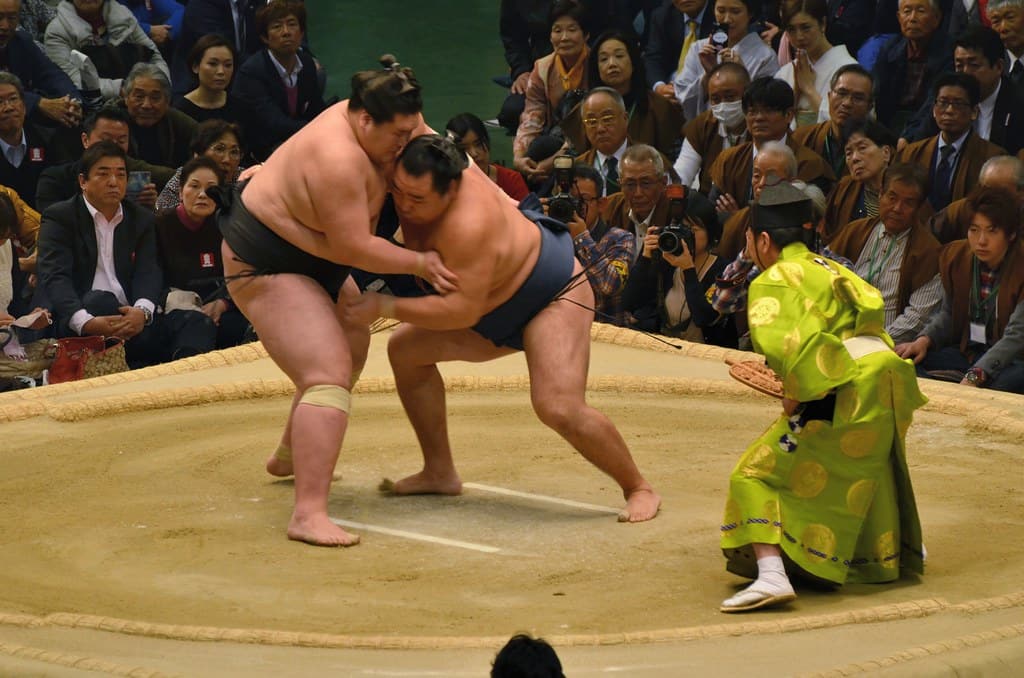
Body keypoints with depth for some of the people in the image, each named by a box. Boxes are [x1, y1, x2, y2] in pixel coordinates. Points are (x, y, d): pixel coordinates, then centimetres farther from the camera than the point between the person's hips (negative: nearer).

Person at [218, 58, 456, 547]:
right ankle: (308, 514, -31)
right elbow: (354, 247, -29)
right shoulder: (338, 158, -33)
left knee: (353, 347, 28)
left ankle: (289, 456, 47)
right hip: (264, 266, -11)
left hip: (311, 258, 11)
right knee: (329, 375, -23)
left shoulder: (375, 121, -6)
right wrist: (419, 264, -20)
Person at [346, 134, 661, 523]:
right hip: (497, 307, 10)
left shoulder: (468, 224, -39)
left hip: (553, 294, -10)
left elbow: (464, 310, -38)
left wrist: (385, 308, -36)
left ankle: (639, 490, -7)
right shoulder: (411, 182, -16)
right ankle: (440, 473, 16)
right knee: (406, 349, 8)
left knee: (558, 407, -27)